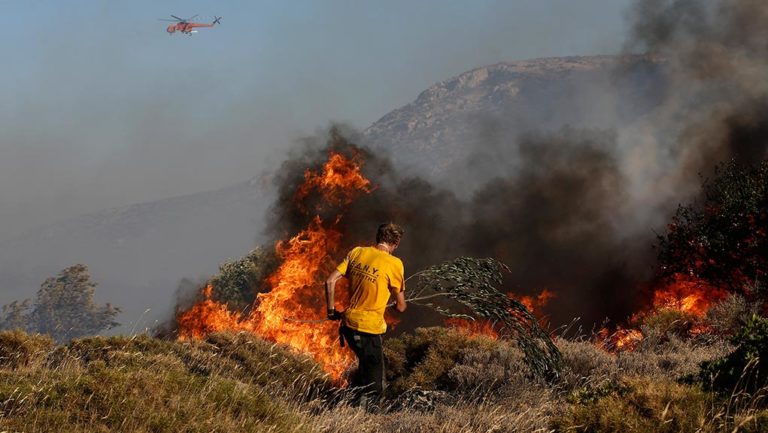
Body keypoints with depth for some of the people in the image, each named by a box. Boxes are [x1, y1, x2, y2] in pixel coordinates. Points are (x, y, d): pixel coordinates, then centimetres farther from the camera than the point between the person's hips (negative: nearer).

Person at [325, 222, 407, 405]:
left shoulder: (357, 252, 4)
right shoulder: (394, 263, -11)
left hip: (348, 323, 7)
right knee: (374, 388, 3)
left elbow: (330, 281, 0)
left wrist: (331, 310, 12)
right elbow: (401, 306, -5)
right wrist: (400, 303, 19)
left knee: (365, 368, 31)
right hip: (368, 328, -7)